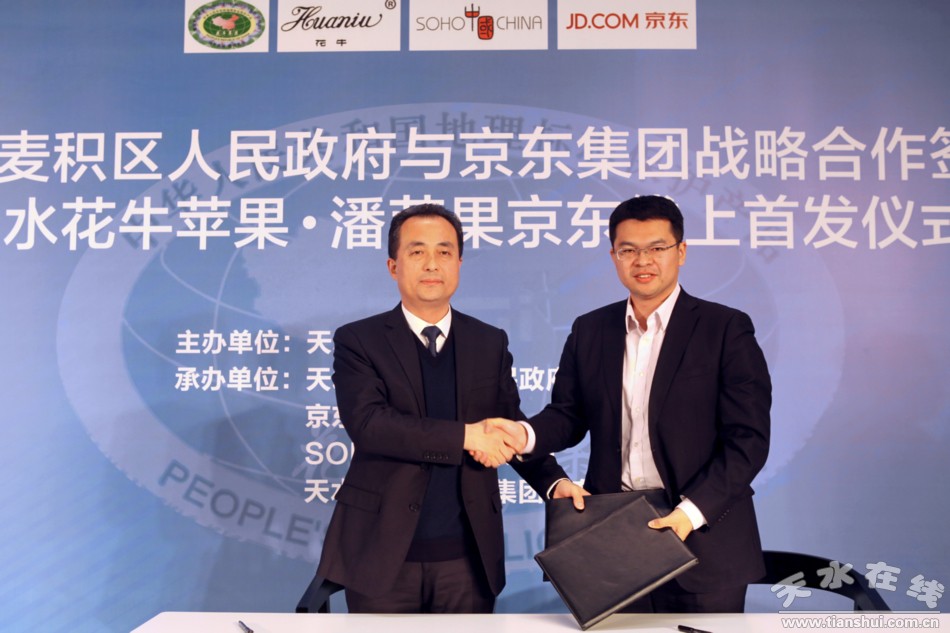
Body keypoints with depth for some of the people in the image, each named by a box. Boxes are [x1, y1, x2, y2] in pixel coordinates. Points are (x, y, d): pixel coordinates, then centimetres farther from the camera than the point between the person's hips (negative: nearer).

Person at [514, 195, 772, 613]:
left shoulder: (726, 329, -4)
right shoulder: (590, 330, 9)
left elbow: (748, 438, -8)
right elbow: (569, 414, 8)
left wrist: (691, 512, -18)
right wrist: (526, 435, -13)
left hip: (701, 537, -3)